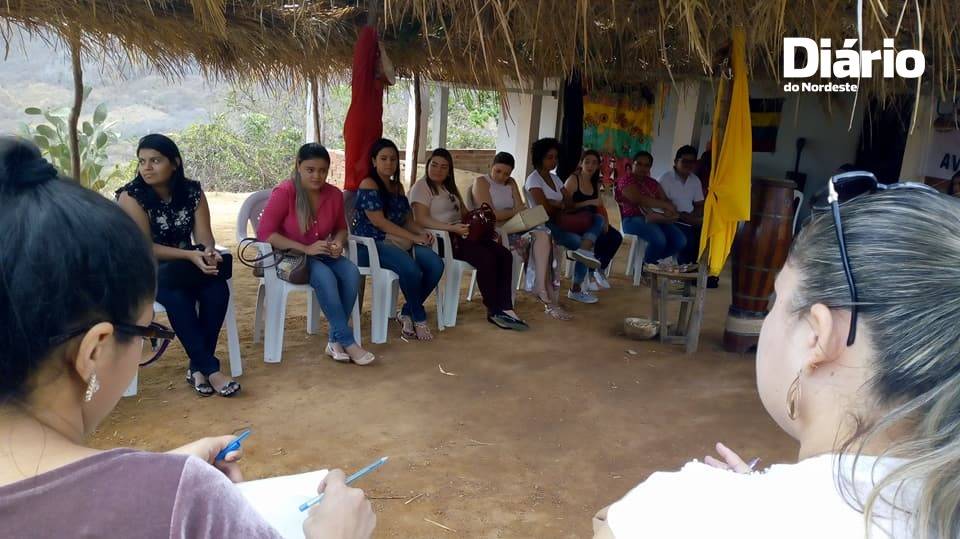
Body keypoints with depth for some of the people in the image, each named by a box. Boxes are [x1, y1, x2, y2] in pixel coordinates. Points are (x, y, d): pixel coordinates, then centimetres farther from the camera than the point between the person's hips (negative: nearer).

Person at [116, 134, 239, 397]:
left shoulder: (192, 191, -2)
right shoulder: (130, 196, -12)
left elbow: (204, 236, -6)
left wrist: (208, 253, -31)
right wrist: (191, 256, -30)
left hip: (186, 269, 4)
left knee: (218, 288, -28)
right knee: (177, 296, -36)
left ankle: (197, 366, -18)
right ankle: (210, 368, -27)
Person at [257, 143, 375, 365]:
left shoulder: (334, 194, -1)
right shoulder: (284, 192, -16)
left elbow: (341, 228, 16)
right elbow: (264, 233, -19)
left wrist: (338, 242, -9)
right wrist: (305, 249, -25)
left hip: (322, 255, 5)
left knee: (351, 272, -25)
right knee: (325, 276, -34)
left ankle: (335, 341, -17)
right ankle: (348, 342, -25)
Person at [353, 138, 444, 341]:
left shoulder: (398, 187, 19)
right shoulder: (369, 185, -4)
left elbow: (407, 219, 17)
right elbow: (379, 221, -14)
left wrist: (422, 232, -6)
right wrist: (414, 238, -16)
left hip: (399, 242, 7)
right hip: (372, 245, -7)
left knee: (436, 264, -19)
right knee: (411, 268, -34)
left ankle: (407, 313, -2)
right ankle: (419, 319, -9)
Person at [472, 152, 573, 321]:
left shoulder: (511, 183, 19)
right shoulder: (481, 182, -1)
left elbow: (520, 210, 6)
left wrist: (504, 216, -16)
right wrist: (514, 212, 0)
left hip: (513, 229, 7)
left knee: (542, 234, -22)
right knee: (529, 239, -28)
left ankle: (543, 291, -29)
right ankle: (548, 296, -25)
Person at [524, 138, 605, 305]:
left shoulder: (555, 178, 19)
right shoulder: (534, 179, -5)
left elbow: (570, 203, 10)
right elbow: (545, 209, -17)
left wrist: (556, 205, -11)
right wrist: (561, 206, 0)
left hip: (559, 222, 8)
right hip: (544, 225, -8)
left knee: (598, 219, -6)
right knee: (580, 243, -20)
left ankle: (584, 250, -26)